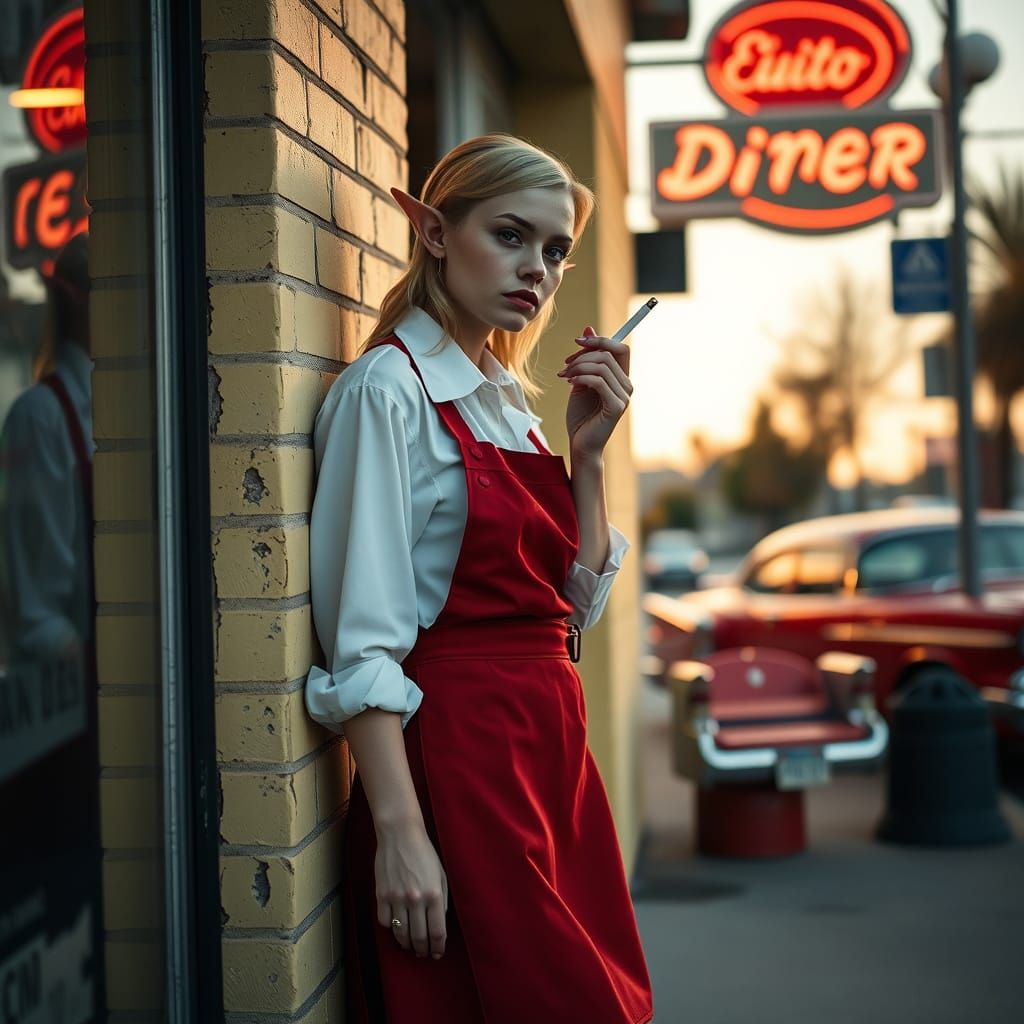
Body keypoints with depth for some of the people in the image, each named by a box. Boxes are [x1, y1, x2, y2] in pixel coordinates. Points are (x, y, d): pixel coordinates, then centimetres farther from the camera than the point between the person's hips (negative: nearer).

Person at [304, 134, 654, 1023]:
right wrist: (398, 832, -22)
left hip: (550, 745, 8)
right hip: (455, 754, -8)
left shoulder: (509, 399, 13)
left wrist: (588, 451, 3)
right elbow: (361, 640, -16)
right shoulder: (390, 389, -10)